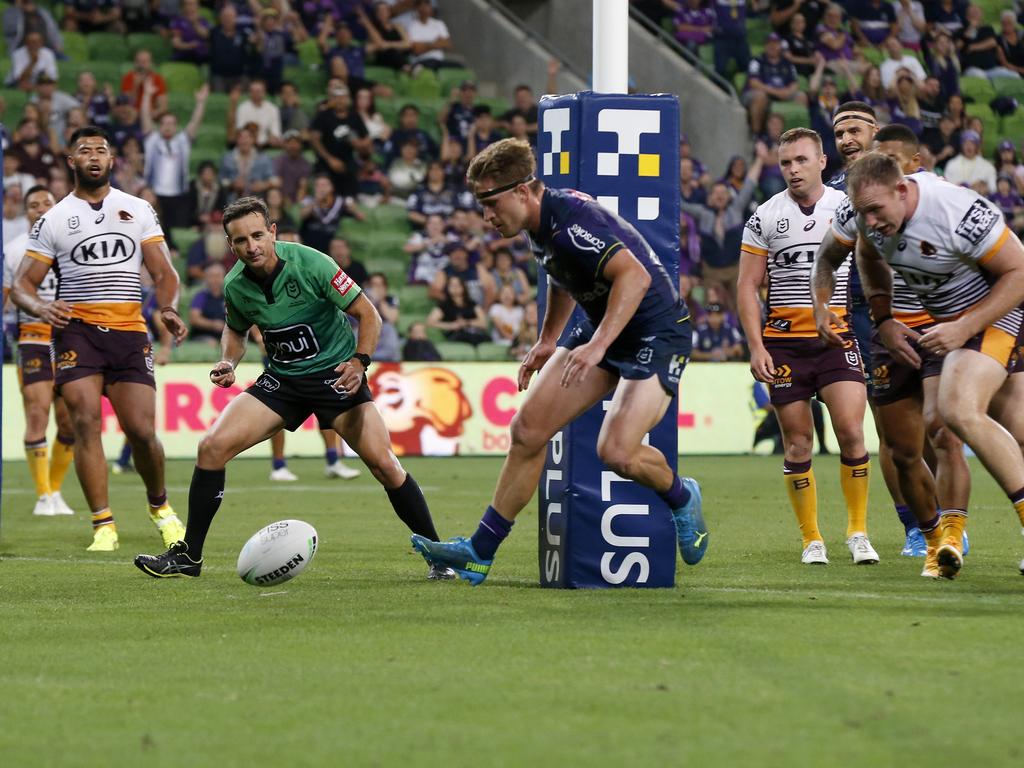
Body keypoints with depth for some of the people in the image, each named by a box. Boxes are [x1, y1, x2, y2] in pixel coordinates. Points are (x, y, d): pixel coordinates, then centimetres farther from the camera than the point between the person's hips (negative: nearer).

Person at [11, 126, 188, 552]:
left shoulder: (138, 210, 13)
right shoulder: (53, 220, 8)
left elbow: (163, 274, 11)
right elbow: (22, 284, 6)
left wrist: (169, 310, -10)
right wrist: (40, 306, -16)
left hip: (129, 330, 1)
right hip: (77, 329, -1)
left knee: (142, 431, -7)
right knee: (87, 422, -17)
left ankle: (159, 506, 21)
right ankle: (103, 525, -12)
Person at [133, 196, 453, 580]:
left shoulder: (310, 264, -19)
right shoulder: (235, 286, -5)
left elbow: (368, 315, -11)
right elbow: (236, 330, 18)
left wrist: (359, 362, -25)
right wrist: (228, 362, -3)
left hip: (336, 374, -4)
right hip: (281, 380, 4)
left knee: (383, 464, -18)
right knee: (212, 447, -12)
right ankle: (187, 556, 0)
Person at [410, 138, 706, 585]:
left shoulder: (571, 223, -28)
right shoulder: (541, 227, 3)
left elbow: (635, 276, -38)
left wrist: (597, 346, -42)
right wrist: (548, 340, 27)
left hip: (657, 334, -9)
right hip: (602, 328, 9)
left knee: (616, 451, -24)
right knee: (527, 429, 1)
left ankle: (681, 499, 10)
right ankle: (479, 553, 7)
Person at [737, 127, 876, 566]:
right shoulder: (764, 218, 5)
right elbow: (747, 286, 5)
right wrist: (756, 347, -4)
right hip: (784, 343, 1)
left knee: (851, 431, -15)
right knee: (798, 444, 2)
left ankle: (858, 531, -1)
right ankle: (811, 541, 12)